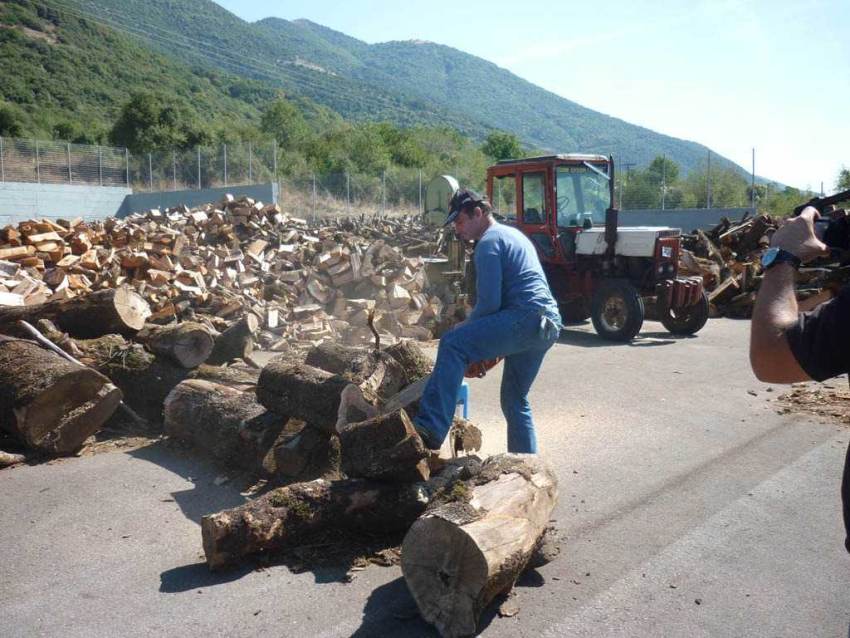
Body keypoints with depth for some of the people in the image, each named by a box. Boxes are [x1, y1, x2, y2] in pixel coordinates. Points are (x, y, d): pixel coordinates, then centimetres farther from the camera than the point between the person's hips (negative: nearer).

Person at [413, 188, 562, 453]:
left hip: (526, 318, -10)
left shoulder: (488, 243, -4)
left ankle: (431, 429, -32)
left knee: (452, 344, -23)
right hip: (548, 324, 10)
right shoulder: (513, 235, 27)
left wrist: (463, 328, 5)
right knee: (515, 399, 19)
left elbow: (489, 303, -13)